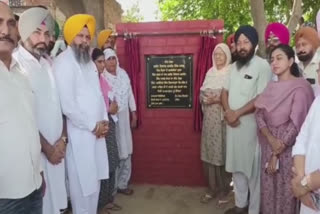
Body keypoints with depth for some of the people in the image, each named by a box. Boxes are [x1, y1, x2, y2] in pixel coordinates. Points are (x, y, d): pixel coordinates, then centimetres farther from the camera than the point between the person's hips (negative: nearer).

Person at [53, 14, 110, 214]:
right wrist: (93, 125, -12)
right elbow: (67, 104, -19)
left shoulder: (90, 61, 14)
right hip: (79, 133, -8)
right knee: (82, 182, 3)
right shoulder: (64, 61, -12)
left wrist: (104, 121, 2)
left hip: (96, 131, 8)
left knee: (94, 179, 17)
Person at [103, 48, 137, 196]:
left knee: (125, 151, 13)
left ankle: (122, 183, 28)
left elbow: (130, 93, 11)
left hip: (124, 117, 6)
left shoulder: (123, 73, 6)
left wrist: (134, 113, 12)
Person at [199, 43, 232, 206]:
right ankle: (213, 189, 22)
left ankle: (224, 189, 18)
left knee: (223, 153, 1)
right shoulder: (210, 73, 13)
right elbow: (202, 93, 12)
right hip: (210, 119, 5)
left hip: (224, 118, -5)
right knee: (209, 153, 8)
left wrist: (218, 99, -19)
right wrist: (205, 99, -8)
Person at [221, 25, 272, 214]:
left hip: (251, 124, -7)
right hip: (233, 124, 7)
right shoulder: (235, 66, 13)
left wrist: (237, 113, -13)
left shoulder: (262, 65, -9)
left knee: (253, 170, 2)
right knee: (237, 166, 15)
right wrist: (228, 111, -7)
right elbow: (225, 91, 12)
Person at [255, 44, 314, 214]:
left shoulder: (300, 87, -11)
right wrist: (271, 139, -18)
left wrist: (276, 154, -14)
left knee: (285, 191, 6)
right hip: (268, 146, 5)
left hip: (288, 148, -5)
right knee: (268, 189, 14)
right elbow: (259, 114, -1)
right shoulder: (271, 87, 7)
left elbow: (295, 124, -15)